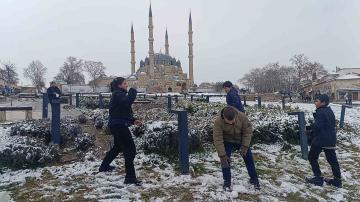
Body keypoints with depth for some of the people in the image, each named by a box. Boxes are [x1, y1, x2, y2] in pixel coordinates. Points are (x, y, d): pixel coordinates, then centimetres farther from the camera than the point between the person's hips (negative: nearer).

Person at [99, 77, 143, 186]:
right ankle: (130, 177, -11)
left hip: (117, 125, 11)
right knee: (130, 150, -12)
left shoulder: (119, 94, 19)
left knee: (118, 147, 29)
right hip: (119, 125, -11)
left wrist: (133, 120, 8)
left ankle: (104, 166, 46)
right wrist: (132, 92, -18)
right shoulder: (118, 94, -12)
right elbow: (127, 102, -34)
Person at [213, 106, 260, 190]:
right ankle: (227, 182, 5)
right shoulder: (218, 121, -34)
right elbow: (218, 139, -30)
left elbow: (248, 131, -16)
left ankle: (254, 179, 25)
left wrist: (245, 146, -21)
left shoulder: (242, 116, -30)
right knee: (225, 160, -12)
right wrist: (222, 155, -31)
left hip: (241, 140, 2)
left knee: (249, 159, 5)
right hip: (227, 141, -1)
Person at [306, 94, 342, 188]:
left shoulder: (320, 112, -17)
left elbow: (317, 126, -22)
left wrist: (314, 137, -5)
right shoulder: (330, 111, 11)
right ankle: (337, 180, 20)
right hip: (331, 140, 9)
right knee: (332, 159, 14)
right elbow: (333, 126, 17)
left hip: (320, 140, -8)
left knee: (312, 157, 6)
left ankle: (318, 178, 8)